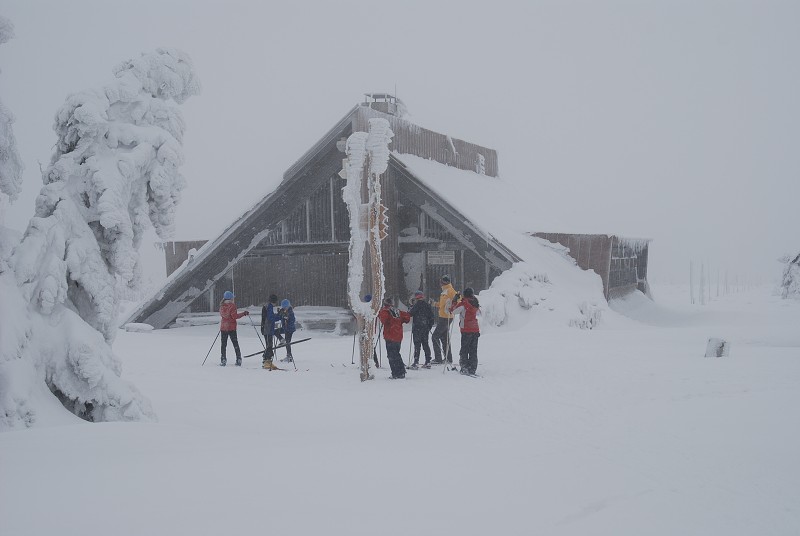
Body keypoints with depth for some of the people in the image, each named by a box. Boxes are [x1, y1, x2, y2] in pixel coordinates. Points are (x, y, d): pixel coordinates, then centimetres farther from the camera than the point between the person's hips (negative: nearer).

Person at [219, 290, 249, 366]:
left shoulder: (222, 306, 3)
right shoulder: (232, 305, -11)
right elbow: (235, 316, -15)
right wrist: (243, 313, -8)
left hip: (223, 327, 3)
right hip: (231, 327, -3)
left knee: (224, 344, 8)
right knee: (235, 343, 4)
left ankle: (223, 360, 4)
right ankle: (238, 359, 1)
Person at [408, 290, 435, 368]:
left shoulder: (416, 305, -10)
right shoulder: (428, 305, 9)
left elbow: (410, 314, -10)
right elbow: (432, 317, 12)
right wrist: (430, 326, 20)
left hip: (417, 328, -6)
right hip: (426, 328, 6)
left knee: (417, 344, -6)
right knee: (425, 344, 11)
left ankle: (416, 362, -12)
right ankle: (428, 362, 10)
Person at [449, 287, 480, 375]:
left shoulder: (463, 303, -12)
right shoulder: (476, 304, 7)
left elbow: (453, 311, -9)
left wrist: (455, 301, 3)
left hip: (466, 330, -5)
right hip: (476, 330, 6)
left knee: (464, 350, 2)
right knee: (473, 350, 10)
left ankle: (465, 368, -1)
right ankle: (472, 369, 11)